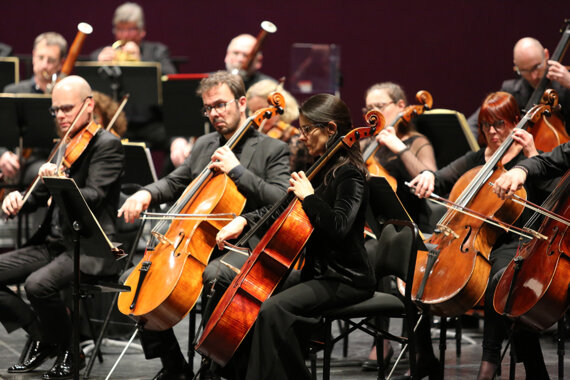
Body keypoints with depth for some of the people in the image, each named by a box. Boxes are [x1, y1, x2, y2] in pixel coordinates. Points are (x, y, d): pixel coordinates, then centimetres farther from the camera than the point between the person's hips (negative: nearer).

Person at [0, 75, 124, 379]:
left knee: (38, 284, -33)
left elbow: (94, 197, -19)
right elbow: (39, 196, 19)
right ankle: (42, 337, 7)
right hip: (53, 243, 8)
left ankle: (69, 352, -7)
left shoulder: (107, 145, -7)